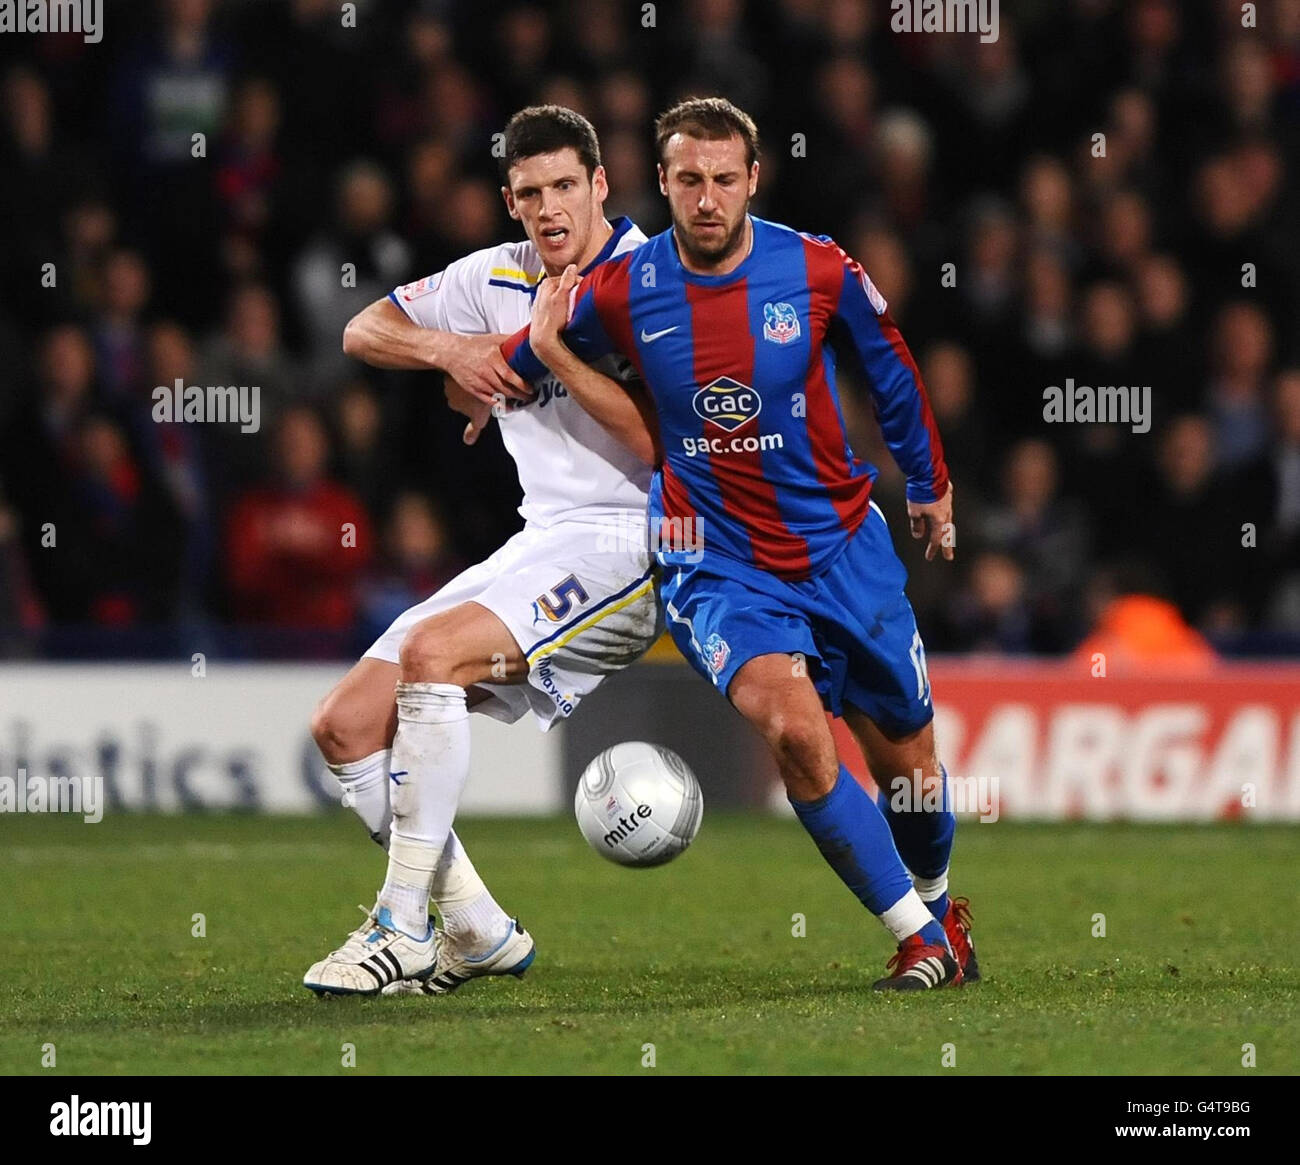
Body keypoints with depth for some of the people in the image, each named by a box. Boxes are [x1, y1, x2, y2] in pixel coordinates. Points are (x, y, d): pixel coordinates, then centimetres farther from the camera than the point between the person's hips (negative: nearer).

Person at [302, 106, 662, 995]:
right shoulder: (497, 279, 12)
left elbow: (665, 442, -17)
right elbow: (363, 331, 17)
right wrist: (446, 348, -2)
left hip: (623, 540, -8)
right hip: (539, 546, 8)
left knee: (431, 651, -30)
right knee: (346, 724, -2)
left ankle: (404, 929, -27)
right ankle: (477, 933, 5)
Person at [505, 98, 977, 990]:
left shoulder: (821, 272, -8)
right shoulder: (621, 294, -9)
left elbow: (892, 371, 12)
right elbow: (515, 361, 14)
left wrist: (930, 485, 19)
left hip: (844, 545, 2)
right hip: (719, 570, -1)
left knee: (908, 764, 9)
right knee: (794, 731, -27)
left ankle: (938, 906, 41)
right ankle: (918, 939, -15)